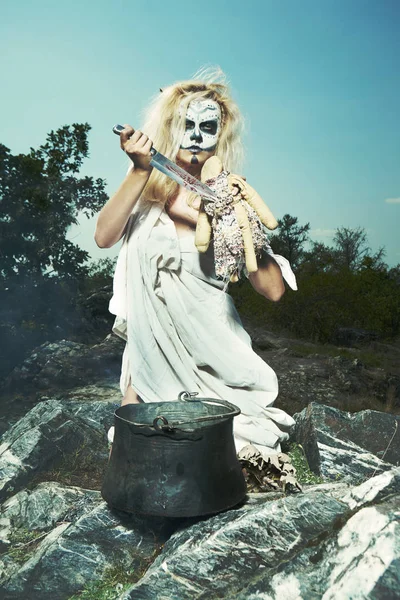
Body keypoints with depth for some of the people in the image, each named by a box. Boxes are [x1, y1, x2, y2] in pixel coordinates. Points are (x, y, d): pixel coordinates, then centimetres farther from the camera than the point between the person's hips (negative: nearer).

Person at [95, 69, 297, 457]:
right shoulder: (149, 188, -2)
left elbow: (272, 290, -13)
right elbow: (103, 237, -22)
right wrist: (140, 171, -27)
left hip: (208, 346, 0)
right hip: (150, 342, 1)